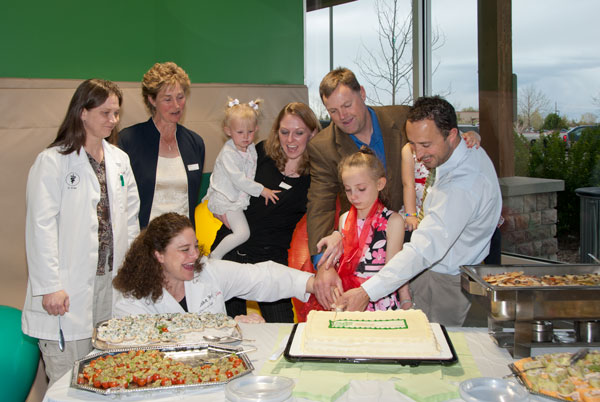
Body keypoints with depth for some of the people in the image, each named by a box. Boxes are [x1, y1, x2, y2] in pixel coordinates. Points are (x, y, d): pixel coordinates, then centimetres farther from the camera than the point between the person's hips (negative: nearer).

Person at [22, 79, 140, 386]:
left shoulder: (119, 159, 12)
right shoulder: (52, 161, -7)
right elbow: (41, 226, -10)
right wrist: (49, 286, -14)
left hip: (112, 281, 5)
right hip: (71, 288, -5)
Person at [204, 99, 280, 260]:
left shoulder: (251, 148, 5)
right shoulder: (227, 153, -19)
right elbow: (238, 180, -23)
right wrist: (261, 190, -20)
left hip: (242, 197, 8)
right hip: (226, 201, -8)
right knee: (243, 233, -19)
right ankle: (215, 256, -6)